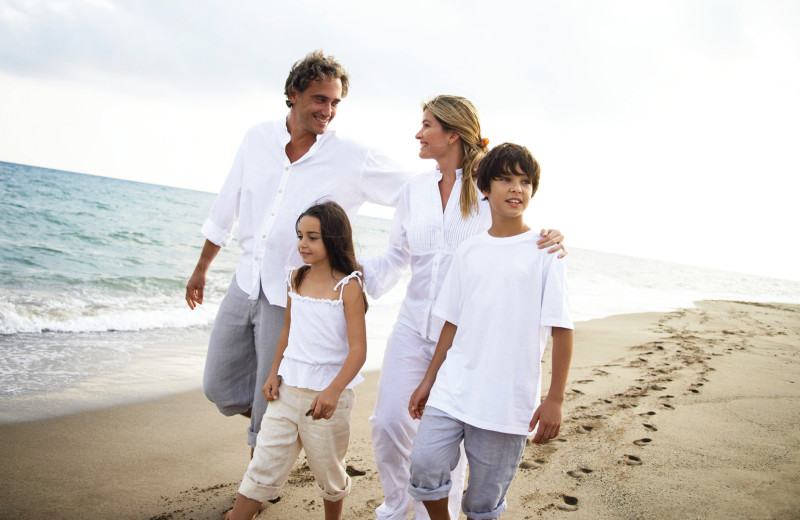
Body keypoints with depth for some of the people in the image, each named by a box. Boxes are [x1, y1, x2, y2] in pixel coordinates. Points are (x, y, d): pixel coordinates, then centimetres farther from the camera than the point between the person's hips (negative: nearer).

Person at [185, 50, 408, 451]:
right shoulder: (258, 138, 2)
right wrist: (202, 267, 19)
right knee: (219, 388, 12)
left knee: (270, 407, 5)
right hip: (245, 283, 5)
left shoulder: (352, 159, -10)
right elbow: (227, 207, 12)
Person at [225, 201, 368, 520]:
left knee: (329, 475, 15)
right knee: (262, 471, 4)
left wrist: (333, 391, -28)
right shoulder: (296, 279, 6)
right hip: (287, 389, 4)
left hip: (326, 395, -4)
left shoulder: (348, 287, -12)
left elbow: (358, 349, -16)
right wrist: (274, 374, 9)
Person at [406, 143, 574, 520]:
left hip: (509, 400, -3)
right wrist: (428, 380, 13)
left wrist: (555, 400, -8)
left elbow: (561, 330, -4)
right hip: (453, 389, 3)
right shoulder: (468, 250, 9)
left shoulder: (544, 251, -3)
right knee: (425, 465, -8)